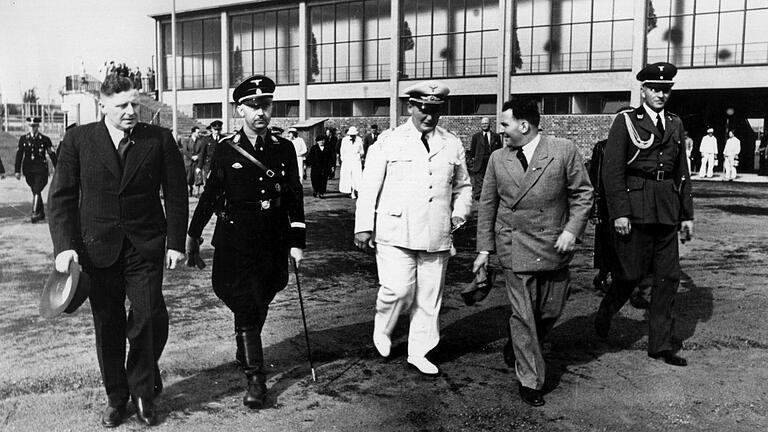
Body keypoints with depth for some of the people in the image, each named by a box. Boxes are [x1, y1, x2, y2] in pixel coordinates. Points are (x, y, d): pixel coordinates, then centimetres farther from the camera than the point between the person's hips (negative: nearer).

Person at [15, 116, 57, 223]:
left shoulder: (45, 140, -1)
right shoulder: (23, 139, 6)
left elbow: (52, 155, 1)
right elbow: (19, 155, 6)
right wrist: (17, 171, 1)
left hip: (41, 170, -4)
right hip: (28, 171, 4)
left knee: (37, 191, -15)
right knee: (35, 192, 12)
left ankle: (35, 214, -16)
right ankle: (41, 213, 24)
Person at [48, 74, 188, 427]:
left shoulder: (159, 139, 0)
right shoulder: (78, 140, 2)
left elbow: (176, 195, 2)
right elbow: (62, 196, 2)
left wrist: (175, 242, -2)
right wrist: (64, 245, -7)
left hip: (146, 247, -1)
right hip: (97, 248, 1)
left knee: (150, 320, -3)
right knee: (107, 326, 10)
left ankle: (143, 392, 22)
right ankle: (116, 397, 29)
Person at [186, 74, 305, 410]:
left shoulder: (284, 148, 2)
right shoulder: (225, 149, -2)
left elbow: (295, 197, 4)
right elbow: (210, 195, 5)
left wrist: (297, 242, 0)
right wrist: (193, 235, 10)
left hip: (273, 243, 2)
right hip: (235, 242, -2)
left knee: (257, 306, 16)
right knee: (246, 308, -5)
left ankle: (245, 354, 42)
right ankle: (255, 378, 4)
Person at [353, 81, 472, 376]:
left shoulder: (452, 144, 11)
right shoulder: (388, 142, 2)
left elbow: (463, 186, 21)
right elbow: (370, 186, 1)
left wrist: (459, 213, 5)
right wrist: (364, 226, -4)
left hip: (437, 235, 4)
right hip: (395, 233, -3)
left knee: (429, 297, 7)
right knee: (398, 289, -12)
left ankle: (418, 354, 23)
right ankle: (382, 329, 19)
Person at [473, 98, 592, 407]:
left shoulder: (564, 151, -3)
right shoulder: (498, 159, 4)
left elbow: (583, 193, 2)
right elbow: (487, 205, 9)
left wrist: (572, 230, -11)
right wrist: (484, 248, 6)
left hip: (555, 247, 0)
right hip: (515, 248, 0)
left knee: (551, 311, 11)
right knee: (524, 314, -1)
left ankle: (518, 347, 40)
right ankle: (530, 380, 13)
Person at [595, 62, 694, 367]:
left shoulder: (675, 124, 15)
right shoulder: (626, 122, -1)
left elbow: (682, 172, 17)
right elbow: (612, 170, -8)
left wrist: (687, 214, 13)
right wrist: (619, 212, -15)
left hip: (667, 211, 5)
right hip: (635, 209, -5)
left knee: (668, 277, 5)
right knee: (631, 274, -1)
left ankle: (661, 344, 16)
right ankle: (605, 313, 29)